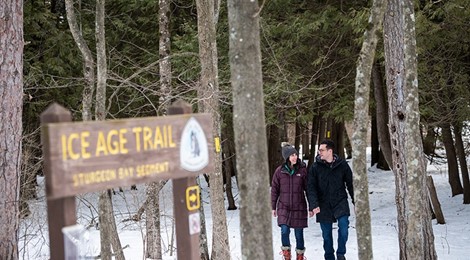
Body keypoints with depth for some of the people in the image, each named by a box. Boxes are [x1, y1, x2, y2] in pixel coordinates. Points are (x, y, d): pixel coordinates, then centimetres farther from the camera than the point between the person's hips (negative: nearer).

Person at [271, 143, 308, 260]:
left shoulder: (302, 170, -2)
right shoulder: (280, 171, -1)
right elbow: (274, 190, 6)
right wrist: (273, 207, 7)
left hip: (299, 207, 0)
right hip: (283, 206, 0)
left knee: (299, 233, 5)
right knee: (284, 231, -13)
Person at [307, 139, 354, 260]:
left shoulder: (342, 165, 0)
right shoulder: (315, 167, -3)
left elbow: (350, 184, 7)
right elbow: (310, 188, -6)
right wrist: (313, 205, -18)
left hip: (340, 202, 0)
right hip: (324, 205, 1)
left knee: (343, 227, -16)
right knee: (326, 234, 7)